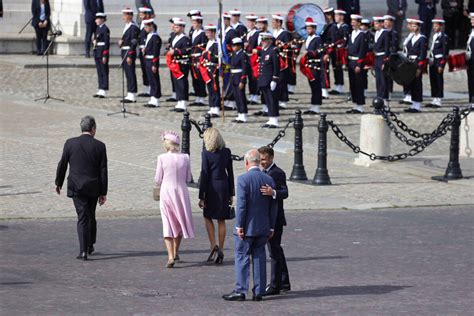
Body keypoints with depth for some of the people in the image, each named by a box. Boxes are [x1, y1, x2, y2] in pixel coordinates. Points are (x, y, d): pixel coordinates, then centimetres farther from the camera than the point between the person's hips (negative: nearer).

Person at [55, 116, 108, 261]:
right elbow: (103, 170, -3)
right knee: (91, 216, 19)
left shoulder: (70, 143, -5)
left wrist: (58, 183, 17)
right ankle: (90, 246, 30)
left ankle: (83, 251, -9)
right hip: (94, 187, 1)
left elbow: (62, 165, 1)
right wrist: (103, 193, 3)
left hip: (76, 187, -1)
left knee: (82, 218, -1)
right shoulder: (99, 146, -5)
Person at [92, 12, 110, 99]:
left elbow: (107, 43, -16)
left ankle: (104, 91, -2)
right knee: (99, 72, 11)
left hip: (103, 52, -9)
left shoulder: (105, 29, -13)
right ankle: (101, 90, 15)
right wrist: (94, 41, 5)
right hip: (97, 53, 9)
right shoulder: (98, 28, 14)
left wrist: (105, 56, -18)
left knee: (104, 71, -4)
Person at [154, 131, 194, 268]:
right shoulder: (185, 158, -4)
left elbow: (158, 180, -5)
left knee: (168, 225, 3)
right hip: (181, 191, 2)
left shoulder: (162, 158, -11)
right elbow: (188, 178, 2)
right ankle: (176, 252, 32)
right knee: (180, 222, 20)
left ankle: (170, 256, -10)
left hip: (166, 191, -2)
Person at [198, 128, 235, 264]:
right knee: (221, 220, 10)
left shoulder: (206, 153, -11)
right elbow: (230, 173, 7)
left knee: (208, 217, 12)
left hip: (212, 187, -4)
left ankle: (214, 246, -5)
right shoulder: (226, 152, 2)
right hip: (224, 186, 4)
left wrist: (201, 196, -7)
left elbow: (204, 175, -11)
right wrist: (231, 193, 14)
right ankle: (220, 251, 11)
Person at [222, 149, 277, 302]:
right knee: (259, 258, 10)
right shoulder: (269, 180, 4)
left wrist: (239, 226, -12)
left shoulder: (243, 179, -13)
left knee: (242, 257, 0)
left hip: (247, 227, -5)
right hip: (263, 228, 5)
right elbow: (273, 206, 7)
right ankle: (258, 291, 10)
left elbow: (241, 205, -16)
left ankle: (240, 291, -2)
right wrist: (271, 227, 13)